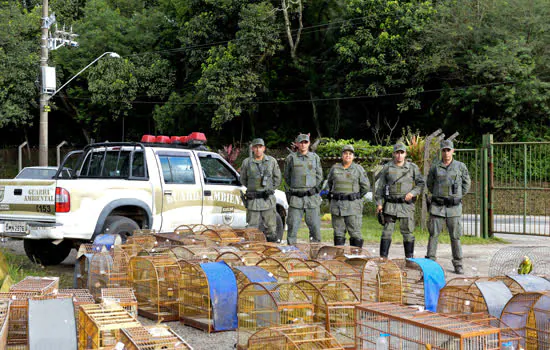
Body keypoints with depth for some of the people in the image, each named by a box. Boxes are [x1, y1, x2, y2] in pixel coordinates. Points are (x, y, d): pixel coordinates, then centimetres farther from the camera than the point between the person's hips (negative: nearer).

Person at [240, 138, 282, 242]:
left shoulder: (272, 161, 5)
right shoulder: (247, 162, 3)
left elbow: (277, 178, 14)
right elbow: (243, 179, 16)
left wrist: (270, 189, 9)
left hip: (268, 200, 1)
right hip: (252, 200, 0)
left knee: (271, 227, 3)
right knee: (252, 228, 1)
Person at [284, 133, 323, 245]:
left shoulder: (315, 157, 7)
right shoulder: (291, 158, 3)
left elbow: (319, 177, 14)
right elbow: (287, 177, 14)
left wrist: (312, 191, 10)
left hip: (312, 198, 1)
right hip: (296, 199, -1)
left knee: (315, 226, 1)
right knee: (292, 226, -2)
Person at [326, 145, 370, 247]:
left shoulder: (358, 169, 0)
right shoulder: (335, 168, 8)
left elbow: (365, 186, 2)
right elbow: (330, 182, 23)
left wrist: (357, 197, 3)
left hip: (353, 205, -3)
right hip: (337, 205, 3)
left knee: (355, 231, -5)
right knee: (338, 232, 6)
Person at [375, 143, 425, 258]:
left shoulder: (413, 168, 5)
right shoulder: (387, 168, 7)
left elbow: (421, 183, 7)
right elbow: (380, 187, 9)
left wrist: (412, 193, -11)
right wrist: (379, 203, 1)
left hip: (406, 205, 0)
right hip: (390, 205, 0)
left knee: (407, 232, 4)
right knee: (387, 231, -1)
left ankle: (410, 258, 12)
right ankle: (383, 257, 2)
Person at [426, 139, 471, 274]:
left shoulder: (461, 166, 0)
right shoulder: (435, 167, 2)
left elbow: (466, 183, 13)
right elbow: (430, 184, 18)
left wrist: (457, 197, 11)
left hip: (454, 208, -1)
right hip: (437, 207, 1)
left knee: (455, 236, 2)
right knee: (433, 235, 0)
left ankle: (458, 265, 10)